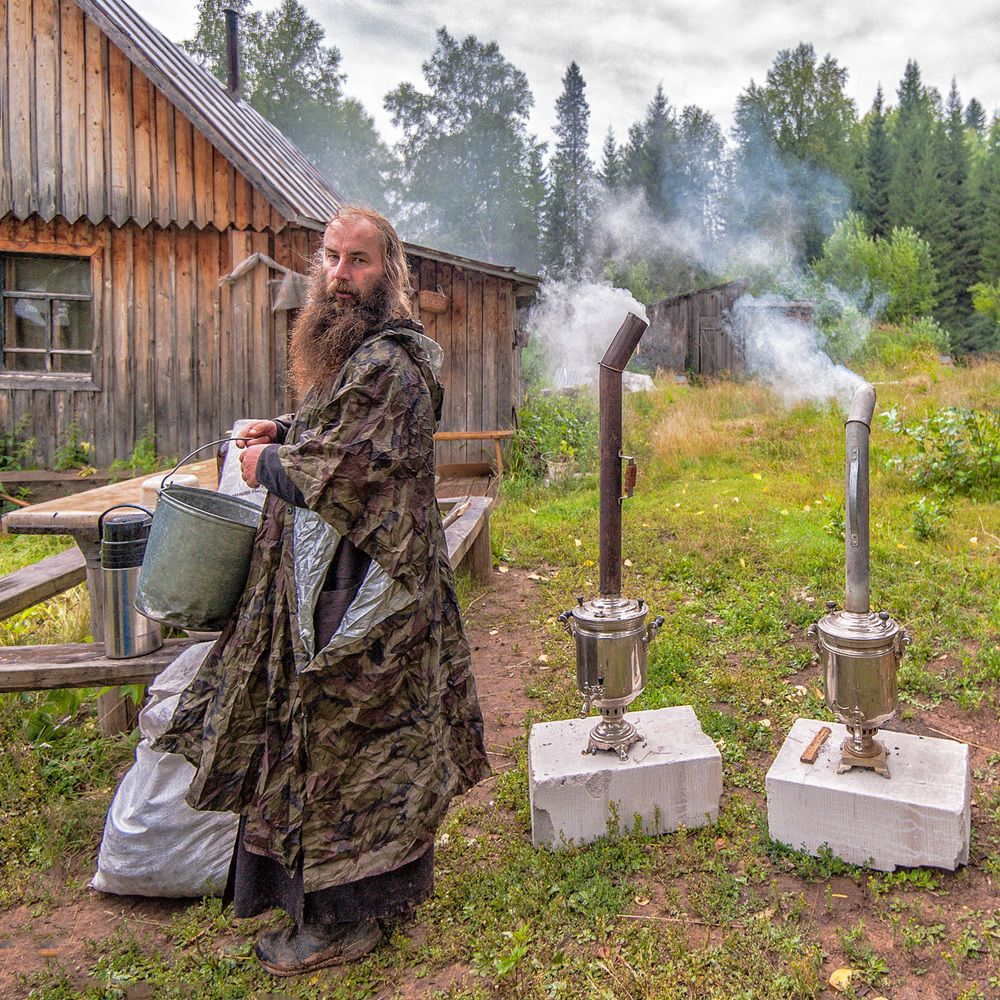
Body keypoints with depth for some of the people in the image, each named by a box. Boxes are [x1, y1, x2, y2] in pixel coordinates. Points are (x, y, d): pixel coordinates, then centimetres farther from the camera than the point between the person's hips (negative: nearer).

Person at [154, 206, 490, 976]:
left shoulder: (390, 361, -20)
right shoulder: (353, 350, 14)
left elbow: (340, 474, -24)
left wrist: (266, 464, -8)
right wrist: (285, 431, 10)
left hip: (357, 593, -10)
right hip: (332, 582, 10)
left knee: (341, 747, 2)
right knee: (333, 741, 20)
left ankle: (344, 920, 22)